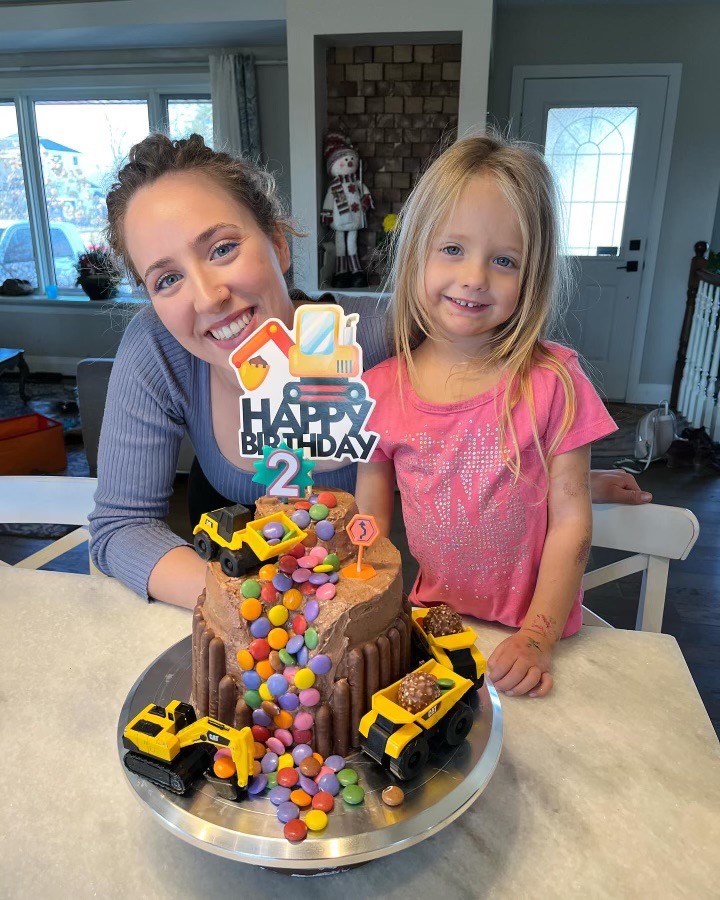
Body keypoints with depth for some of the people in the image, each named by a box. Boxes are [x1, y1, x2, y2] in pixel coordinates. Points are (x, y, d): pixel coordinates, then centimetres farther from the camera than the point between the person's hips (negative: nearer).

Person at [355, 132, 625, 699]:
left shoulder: (552, 381, -10)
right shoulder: (381, 391, -4)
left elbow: (571, 524, -8)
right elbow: (370, 523, 3)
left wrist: (537, 637, -14)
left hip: (529, 636, -1)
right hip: (432, 623, 2)